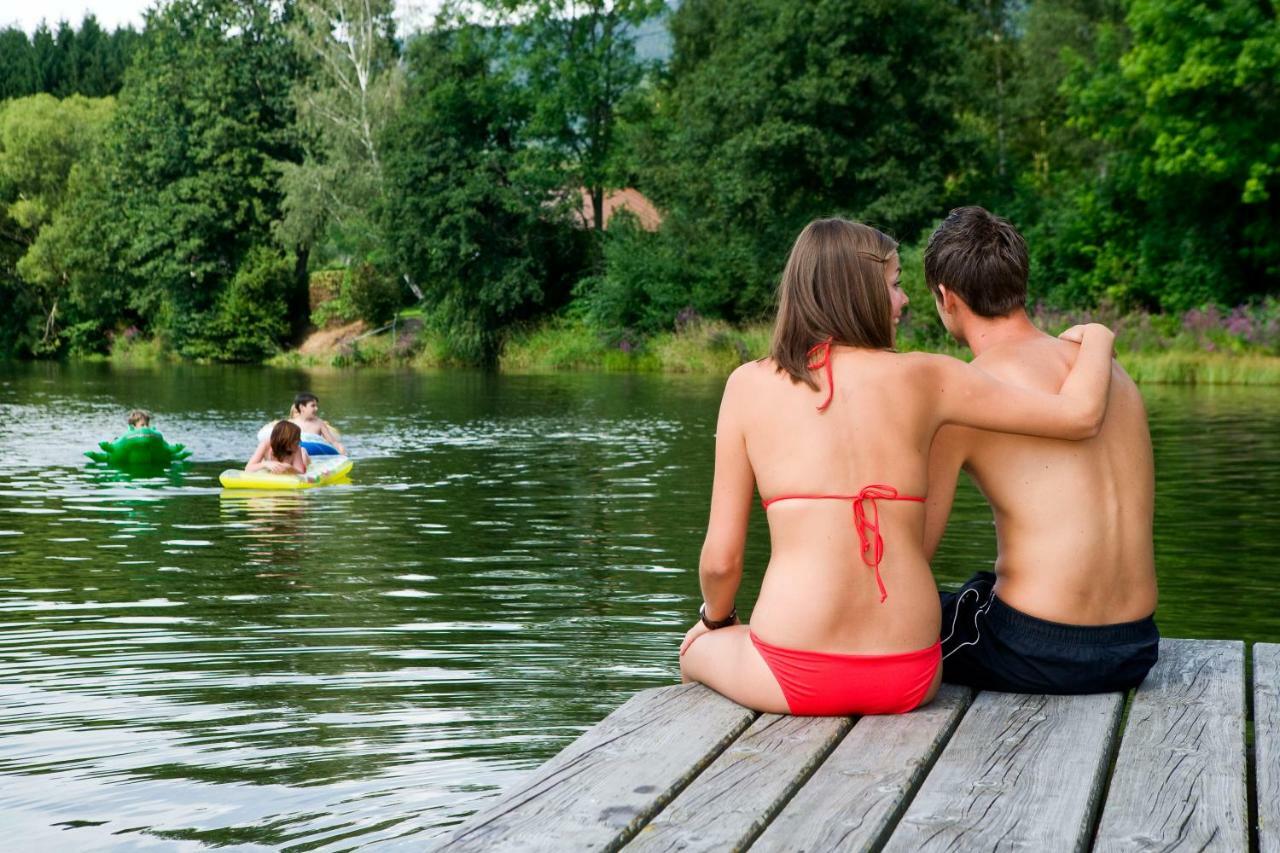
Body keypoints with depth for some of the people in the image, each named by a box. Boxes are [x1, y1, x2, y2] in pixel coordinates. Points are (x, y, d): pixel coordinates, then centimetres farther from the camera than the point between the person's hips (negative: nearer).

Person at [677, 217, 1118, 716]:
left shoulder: (749, 385, 0)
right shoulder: (922, 377, 0)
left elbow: (721, 559, 1)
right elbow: (1080, 414, 2)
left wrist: (716, 618, 23)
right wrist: (1096, 338, 23)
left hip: (794, 677, -2)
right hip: (909, 678, 2)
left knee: (698, 647, 33)